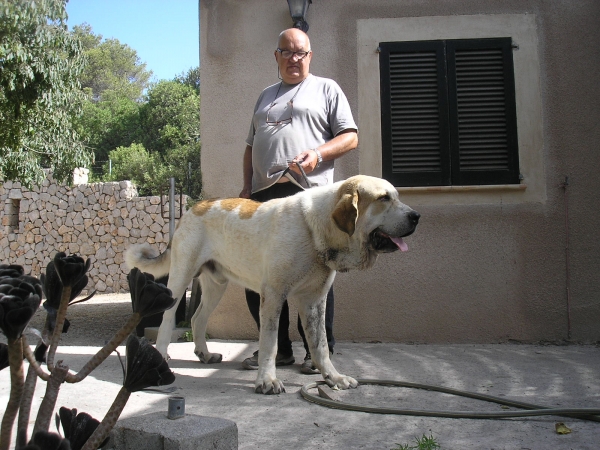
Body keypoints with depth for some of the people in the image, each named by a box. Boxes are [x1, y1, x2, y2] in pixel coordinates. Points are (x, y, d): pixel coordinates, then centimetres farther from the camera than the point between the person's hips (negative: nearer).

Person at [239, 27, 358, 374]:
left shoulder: (326, 89, 13)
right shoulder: (266, 96, 27)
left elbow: (350, 137, 4)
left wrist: (317, 153, -13)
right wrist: (247, 186, 13)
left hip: (308, 193, -5)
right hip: (262, 195, 5)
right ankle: (276, 349, 17)